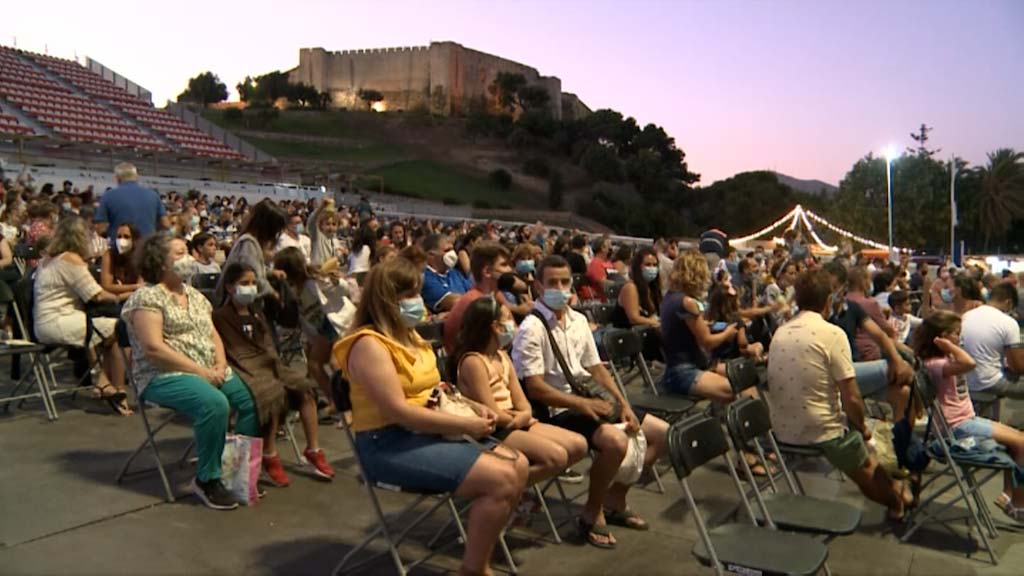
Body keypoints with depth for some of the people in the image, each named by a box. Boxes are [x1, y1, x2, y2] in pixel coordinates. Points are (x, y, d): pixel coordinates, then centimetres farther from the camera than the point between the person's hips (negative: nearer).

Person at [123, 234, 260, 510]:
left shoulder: (195, 295, 18)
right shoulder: (147, 297, -7)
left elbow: (213, 334, 18)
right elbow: (153, 347, -17)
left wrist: (221, 365, -3)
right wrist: (200, 370, -19)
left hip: (209, 371, 8)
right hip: (165, 376, -7)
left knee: (253, 399, -13)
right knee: (215, 404, -33)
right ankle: (207, 480, -16)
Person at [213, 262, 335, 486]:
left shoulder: (257, 315, 21)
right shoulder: (220, 317, -2)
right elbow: (225, 352, -11)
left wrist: (273, 364, 2)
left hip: (267, 364, 7)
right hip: (244, 370, -7)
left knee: (304, 387, -14)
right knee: (275, 392, -32)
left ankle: (313, 450, -9)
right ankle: (269, 457, -19)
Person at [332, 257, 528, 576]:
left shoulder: (410, 336, 15)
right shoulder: (370, 345, -16)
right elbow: (399, 411, -23)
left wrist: (474, 408, 1)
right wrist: (466, 424, -19)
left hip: (425, 435, 9)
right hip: (389, 445, -9)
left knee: (518, 466, -2)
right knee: (500, 479, -21)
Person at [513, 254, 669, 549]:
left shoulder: (579, 320, 9)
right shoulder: (532, 328, -15)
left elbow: (597, 368, 13)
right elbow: (535, 388, -19)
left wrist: (624, 405, 0)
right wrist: (583, 403, -26)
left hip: (589, 402, 9)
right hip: (557, 410, -8)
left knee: (662, 433, 6)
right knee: (615, 441, -34)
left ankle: (615, 498, 17)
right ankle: (592, 512, -9)